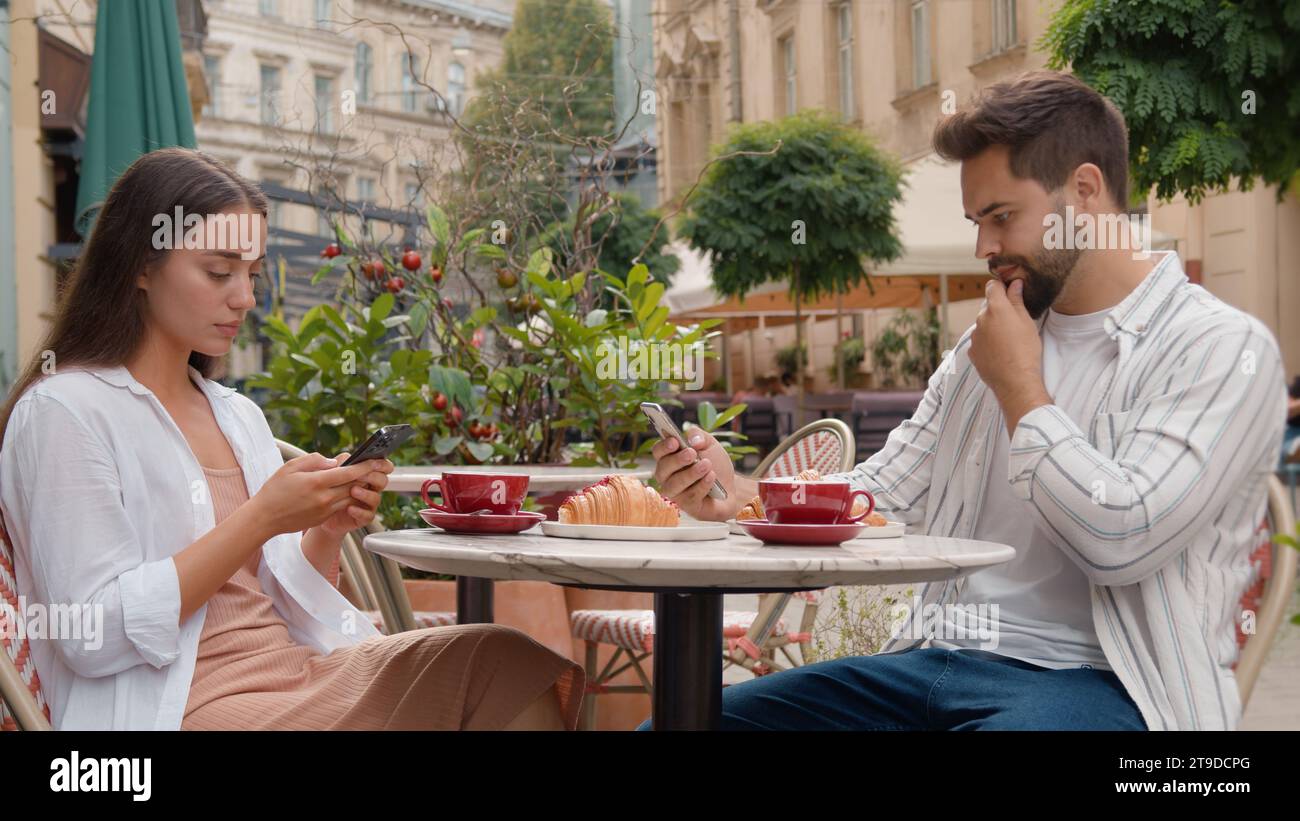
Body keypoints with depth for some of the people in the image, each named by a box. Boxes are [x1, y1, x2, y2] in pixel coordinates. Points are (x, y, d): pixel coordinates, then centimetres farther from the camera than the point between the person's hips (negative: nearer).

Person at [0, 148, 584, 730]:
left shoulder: (240, 416, 17)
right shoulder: (63, 412, -4)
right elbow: (93, 637, -13)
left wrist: (328, 530, -2)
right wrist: (260, 520, -15)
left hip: (298, 676, 7)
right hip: (184, 708, -7)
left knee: (500, 664, -22)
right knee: (488, 672, -25)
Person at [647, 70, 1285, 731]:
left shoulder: (1226, 349, -3)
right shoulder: (986, 345, 20)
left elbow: (1121, 539, -17)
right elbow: (882, 496, 17)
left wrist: (1020, 387, -5)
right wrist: (741, 497, -1)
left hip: (1090, 678, -6)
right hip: (935, 663, 7)